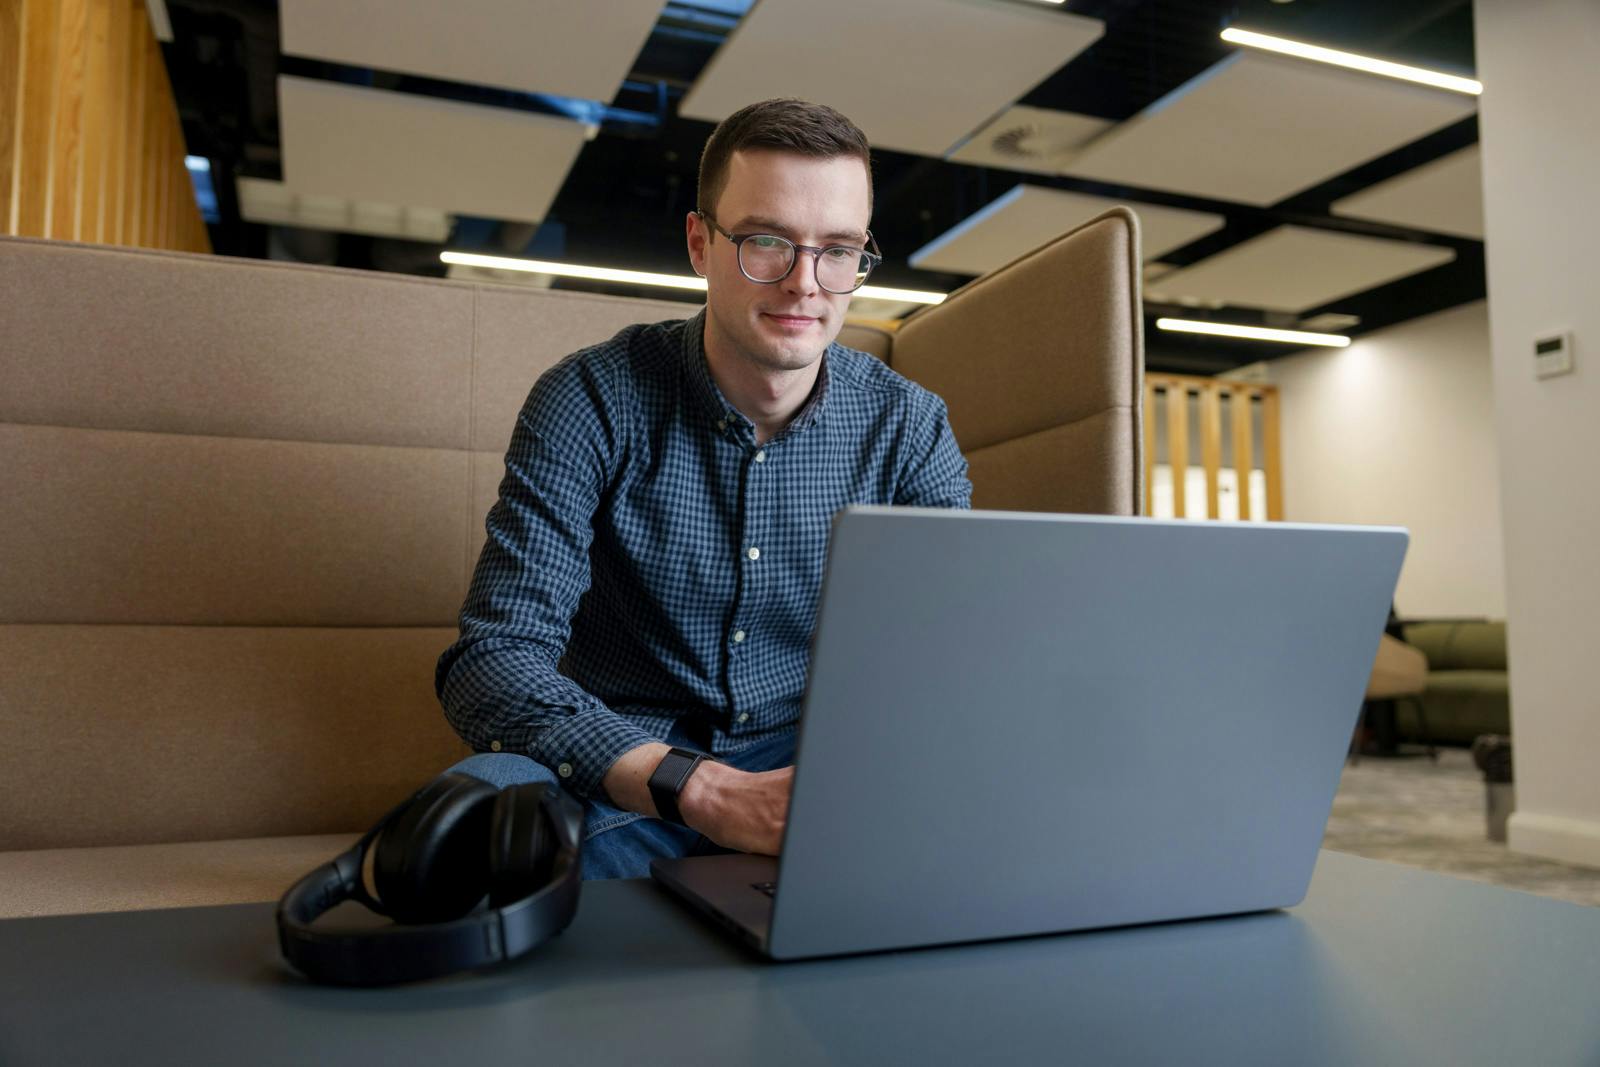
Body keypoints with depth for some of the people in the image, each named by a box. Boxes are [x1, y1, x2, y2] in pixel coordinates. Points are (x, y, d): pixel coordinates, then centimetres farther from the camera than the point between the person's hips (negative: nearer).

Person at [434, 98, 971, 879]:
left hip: (817, 760, 2)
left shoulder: (906, 426, -3)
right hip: (623, 775, -1)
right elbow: (493, 660, -19)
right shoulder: (591, 402, -11)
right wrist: (711, 793, -35)